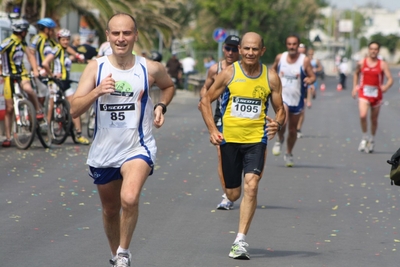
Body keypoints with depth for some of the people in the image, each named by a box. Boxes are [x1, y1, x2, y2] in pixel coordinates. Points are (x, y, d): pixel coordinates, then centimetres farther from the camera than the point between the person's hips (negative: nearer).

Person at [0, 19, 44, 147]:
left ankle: (39, 110, -11)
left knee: (28, 88, -33)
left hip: (21, 74, 4)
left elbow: (30, 56, 15)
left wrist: (35, 70, 1)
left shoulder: (22, 42, 6)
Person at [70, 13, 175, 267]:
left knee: (130, 198, -28)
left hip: (138, 148, -2)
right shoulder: (96, 67, -4)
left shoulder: (150, 69, -4)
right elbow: (75, 109, -10)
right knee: (110, 210, 16)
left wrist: (161, 106, 1)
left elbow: (169, 86, 20)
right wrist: (97, 91, -26)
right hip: (104, 150, 3)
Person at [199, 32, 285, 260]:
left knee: (251, 187, -19)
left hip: (256, 139, -1)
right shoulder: (229, 73, -3)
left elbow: (280, 109, 6)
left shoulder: (271, 78, -2)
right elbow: (206, 101, 4)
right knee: (233, 194, 7)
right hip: (229, 138, 1)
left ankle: (241, 241, -16)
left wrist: (277, 124, -17)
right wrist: (213, 130, -8)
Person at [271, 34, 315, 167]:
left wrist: (309, 80, -29)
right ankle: (280, 140, 5)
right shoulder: (280, 57, 0)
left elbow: (313, 76, -7)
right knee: (282, 121, -26)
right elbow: (273, 70, 18)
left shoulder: (304, 60, -7)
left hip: (297, 99, 0)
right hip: (282, 96, 0)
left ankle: (289, 154, 29)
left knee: (293, 129, 9)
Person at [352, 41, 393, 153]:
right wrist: (355, 87, 10)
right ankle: (364, 137, -2)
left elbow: (390, 79, -9)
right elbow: (356, 73, 20)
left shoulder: (382, 65, -4)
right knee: (363, 115, -22)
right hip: (364, 93, 0)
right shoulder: (361, 63, 1)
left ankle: (372, 140, 32)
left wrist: (386, 87, -30)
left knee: (374, 119, 12)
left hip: (376, 94, 0)